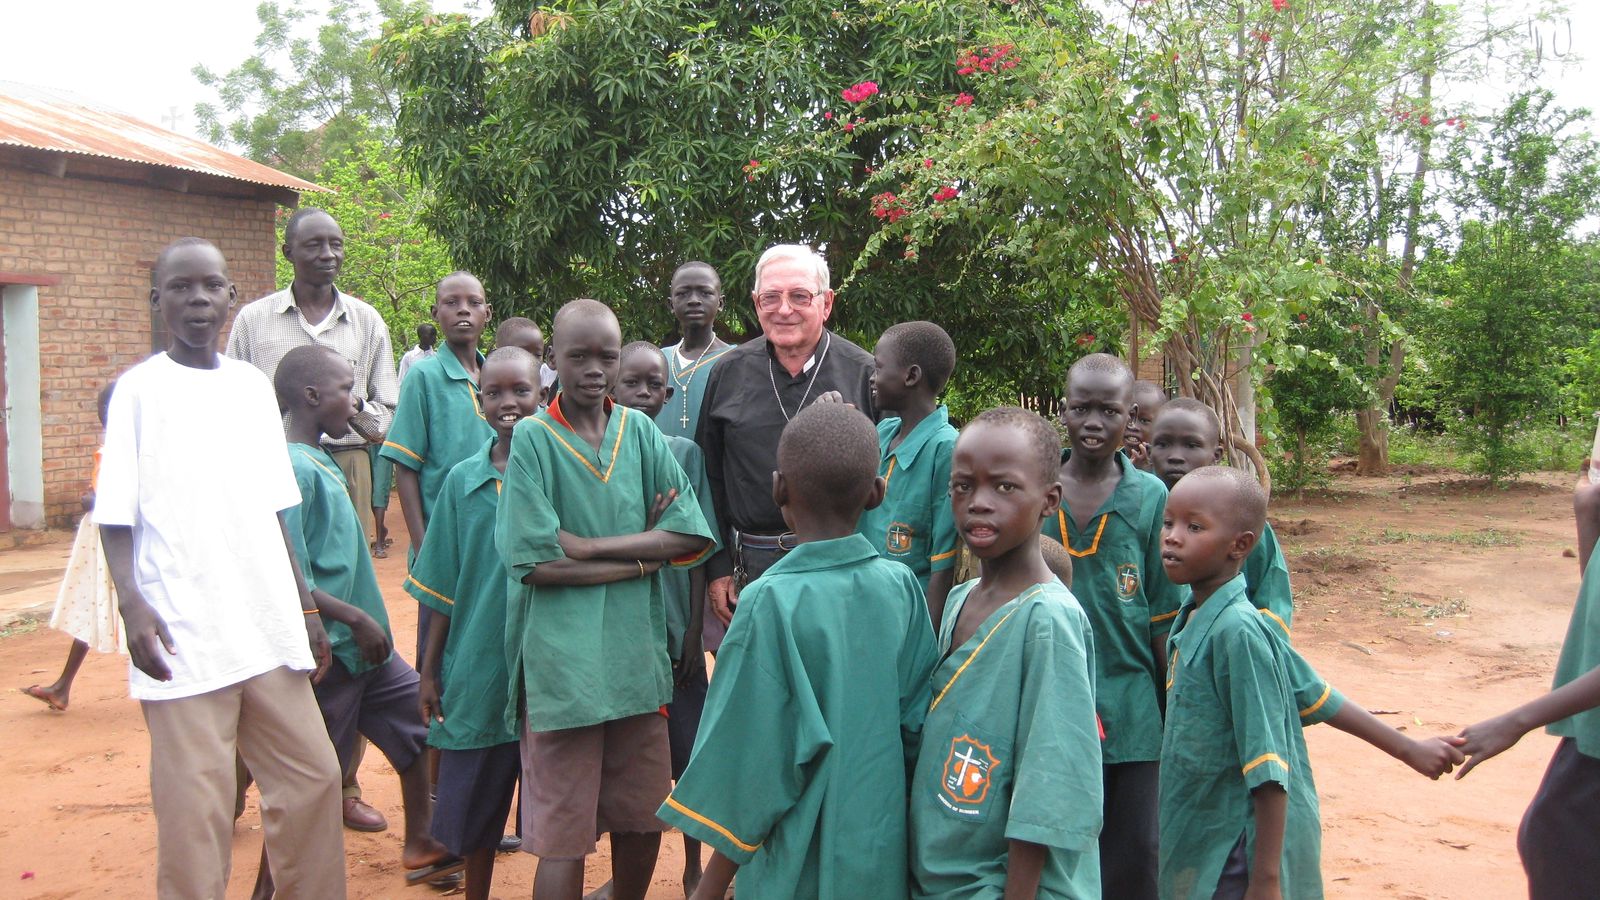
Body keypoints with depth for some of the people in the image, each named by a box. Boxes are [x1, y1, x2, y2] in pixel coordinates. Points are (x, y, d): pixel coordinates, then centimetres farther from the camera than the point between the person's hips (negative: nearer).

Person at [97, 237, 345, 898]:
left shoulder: (254, 387, 12)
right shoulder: (139, 390, -1)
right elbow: (117, 518, -3)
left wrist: (306, 606, 16)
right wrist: (131, 603, -19)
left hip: (270, 629, 5)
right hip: (184, 638, -5)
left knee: (314, 778, 9)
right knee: (196, 810, -3)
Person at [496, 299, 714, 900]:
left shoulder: (641, 432, 6)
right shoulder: (532, 438, -5)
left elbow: (691, 536, -4)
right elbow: (535, 563, -14)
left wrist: (585, 544, -12)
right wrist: (643, 553, -10)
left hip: (637, 654, 4)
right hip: (563, 663, -4)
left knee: (643, 823, 15)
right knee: (563, 839, 3)